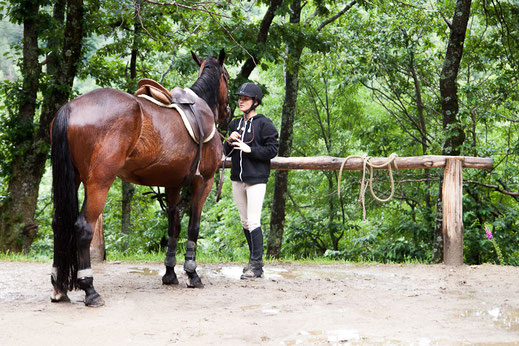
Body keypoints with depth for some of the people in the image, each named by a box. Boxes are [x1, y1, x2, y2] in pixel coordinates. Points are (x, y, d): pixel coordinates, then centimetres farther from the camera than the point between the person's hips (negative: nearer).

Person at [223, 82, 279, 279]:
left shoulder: (263, 123, -5)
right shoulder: (235, 124, 13)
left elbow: (272, 150, -10)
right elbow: (227, 152, 18)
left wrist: (250, 149, -19)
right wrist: (229, 142, -4)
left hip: (256, 178, -7)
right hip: (237, 178, 7)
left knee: (253, 222, -11)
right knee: (245, 222, 11)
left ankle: (256, 265, -9)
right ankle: (254, 259, 22)